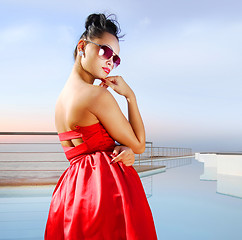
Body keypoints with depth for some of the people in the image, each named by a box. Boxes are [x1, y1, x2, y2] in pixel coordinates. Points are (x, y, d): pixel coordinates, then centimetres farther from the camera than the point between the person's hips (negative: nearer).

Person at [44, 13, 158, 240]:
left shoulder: (62, 97, 10)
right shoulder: (99, 95, -17)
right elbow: (139, 145, -7)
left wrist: (123, 149, -8)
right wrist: (130, 96, -5)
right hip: (108, 183, -8)